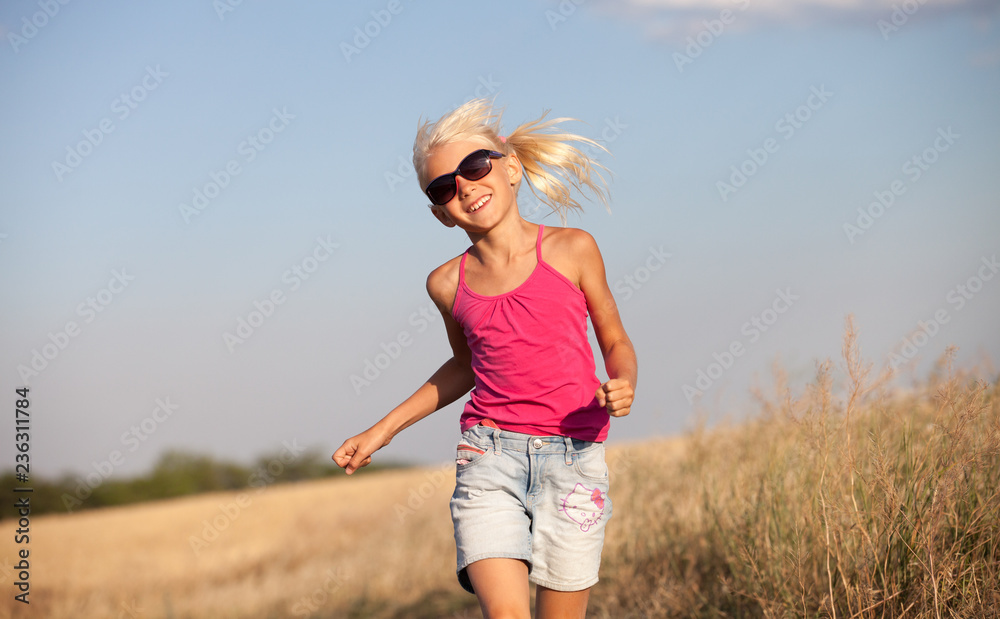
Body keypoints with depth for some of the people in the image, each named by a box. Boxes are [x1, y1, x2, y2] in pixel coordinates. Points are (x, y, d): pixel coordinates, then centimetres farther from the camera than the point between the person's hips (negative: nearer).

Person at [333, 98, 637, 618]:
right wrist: (382, 430, 22)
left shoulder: (571, 250, 0)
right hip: (489, 459, 1)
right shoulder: (448, 284, 6)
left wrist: (622, 385, -11)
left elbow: (615, 342, 11)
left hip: (573, 460, -1)